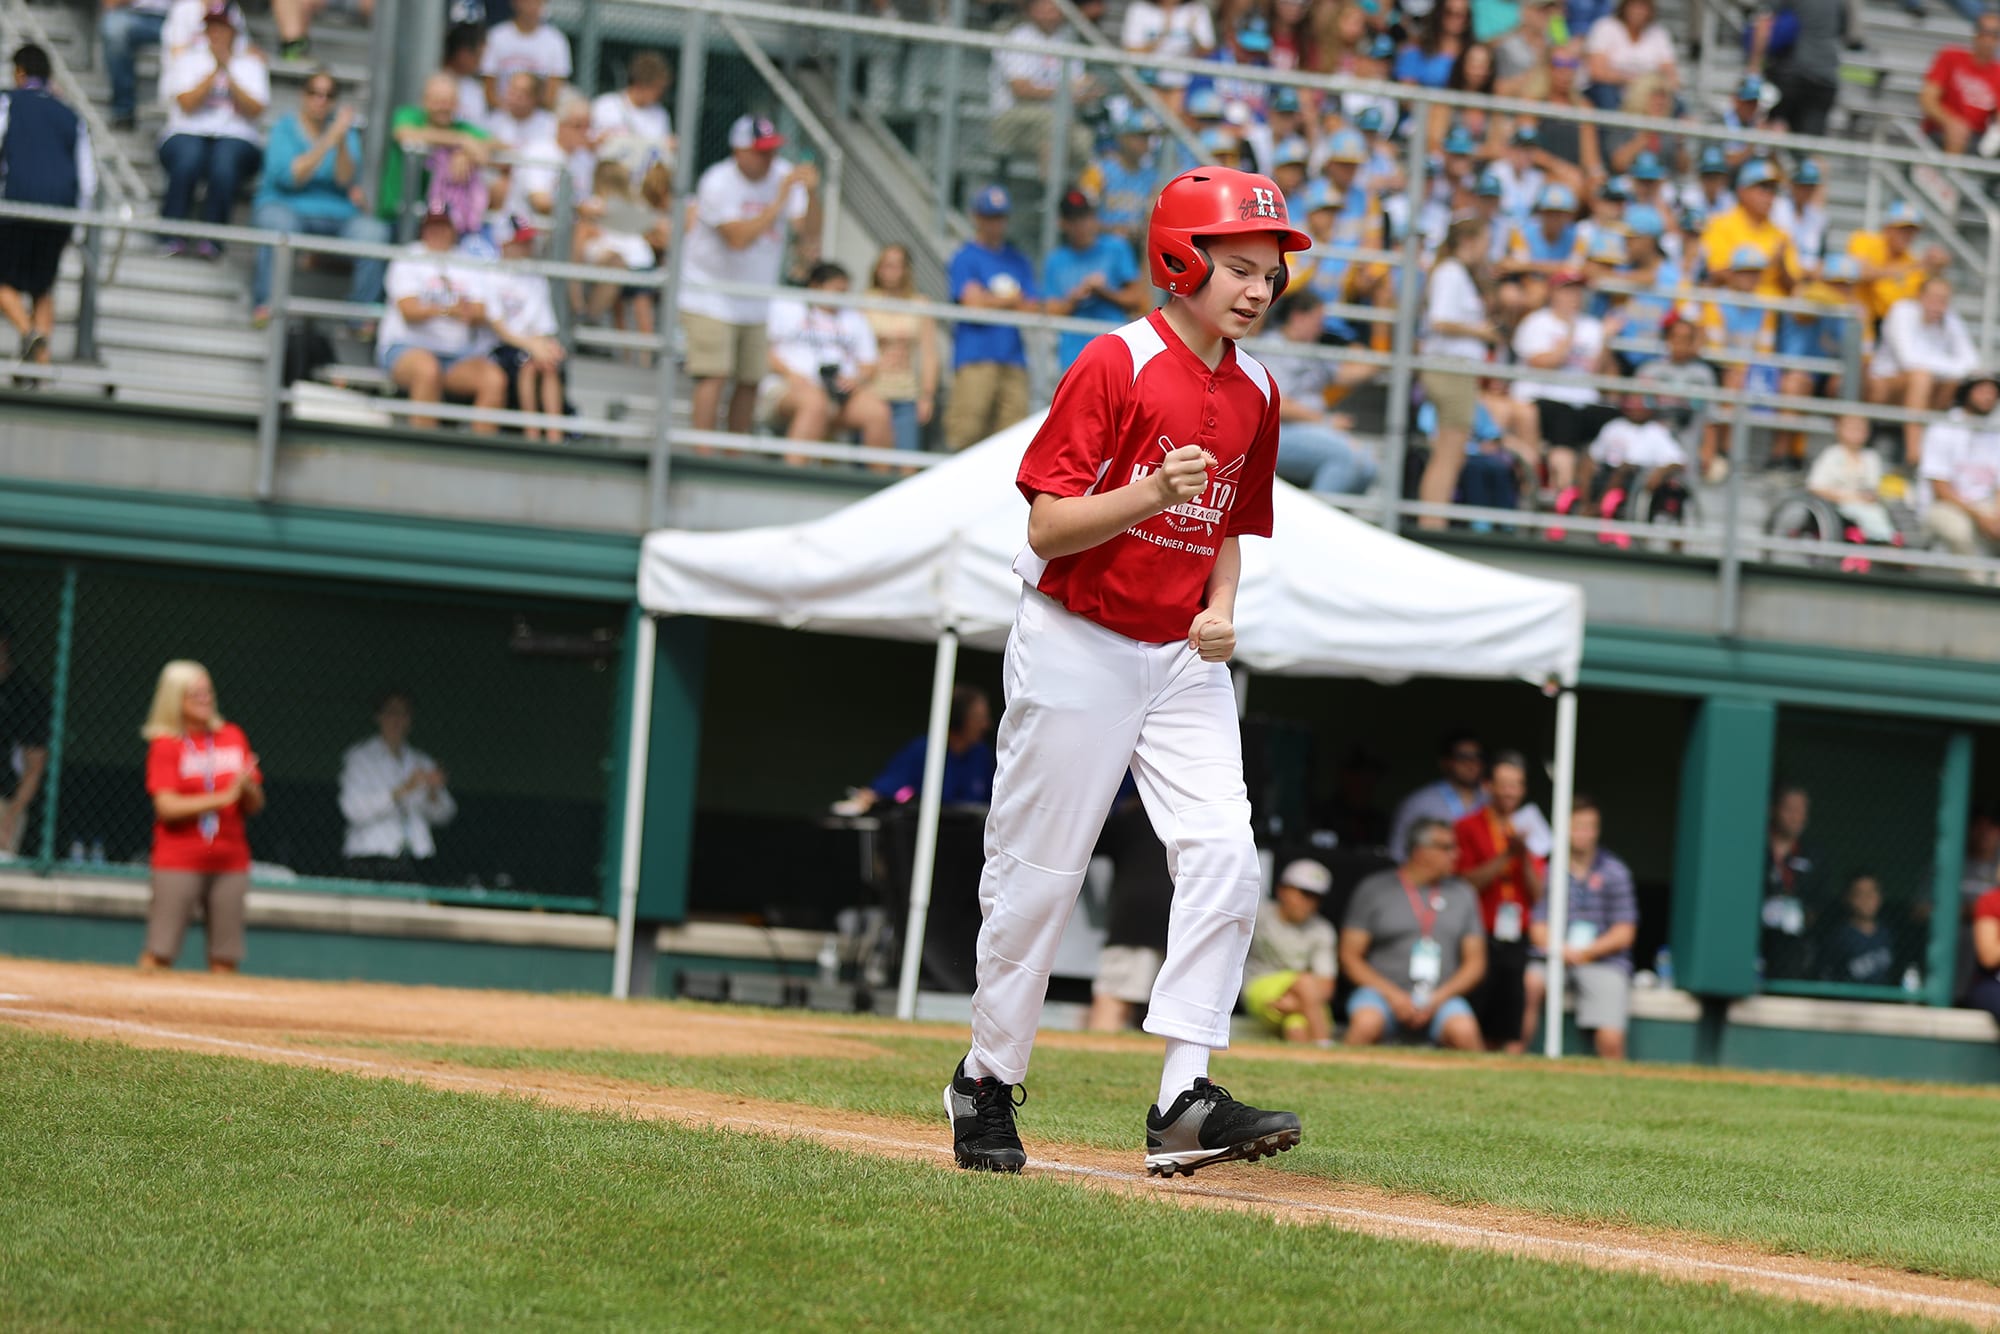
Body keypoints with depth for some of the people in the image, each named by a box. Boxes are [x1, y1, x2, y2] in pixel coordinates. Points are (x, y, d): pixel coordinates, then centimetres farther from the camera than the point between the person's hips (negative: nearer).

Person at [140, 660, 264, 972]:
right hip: (179, 863, -4)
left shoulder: (233, 738, 11)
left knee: (225, 960, 1)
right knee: (158, 955, -9)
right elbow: (167, 807, -14)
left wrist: (248, 788, -11)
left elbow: (254, 806, 13)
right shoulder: (165, 745, -3)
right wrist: (224, 797, -20)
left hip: (230, 863, 4)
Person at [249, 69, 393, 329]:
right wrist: (327, 143, -17)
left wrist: (342, 143, -18)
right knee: (278, 222, -38)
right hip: (287, 207, -2)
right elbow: (288, 176, -11)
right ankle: (265, 305, -33)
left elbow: (345, 180, -1)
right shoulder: (285, 129, 6)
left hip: (336, 214, 2)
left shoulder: (346, 131, 14)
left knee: (374, 232, -28)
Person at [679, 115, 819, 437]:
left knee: (751, 382, 7)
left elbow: (809, 226, -7)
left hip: (757, 301, 6)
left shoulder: (783, 175, 1)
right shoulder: (718, 183, -16)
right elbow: (738, 238, -27)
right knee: (714, 378, -15)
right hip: (710, 298, -6)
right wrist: (779, 202, -30)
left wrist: (811, 193, -25)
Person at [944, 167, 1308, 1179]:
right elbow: (1047, 526, -15)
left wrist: (1222, 608, 1)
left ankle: (1184, 1099, -14)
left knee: (1225, 858, -12)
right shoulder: (1114, 365, -13)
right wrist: (1151, 494, -29)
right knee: (1036, 874, 1)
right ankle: (986, 1081, 20)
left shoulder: (1254, 393, 8)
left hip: (1183, 660, 6)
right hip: (1078, 648, -5)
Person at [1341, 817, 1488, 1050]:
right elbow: (1350, 957, 4)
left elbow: (1475, 962, 13)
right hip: (1382, 993, -2)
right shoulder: (1373, 889, 6)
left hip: (1442, 998, 2)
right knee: (1366, 1024, -37)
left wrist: (1437, 999, -5)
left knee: (1464, 1031, -33)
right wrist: (1393, 995, -10)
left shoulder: (1463, 894, 15)